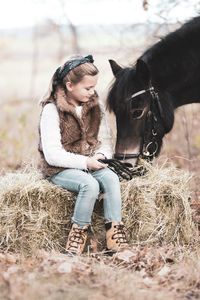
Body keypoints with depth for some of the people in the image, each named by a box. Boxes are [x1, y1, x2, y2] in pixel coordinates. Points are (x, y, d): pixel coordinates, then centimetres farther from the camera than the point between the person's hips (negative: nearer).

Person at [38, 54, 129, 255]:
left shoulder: (93, 107, 7)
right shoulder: (52, 110, -11)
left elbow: (104, 139, 13)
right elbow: (52, 155, -17)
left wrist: (101, 155, -10)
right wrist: (85, 162, -22)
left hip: (90, 163, 5)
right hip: (59, 169, -5)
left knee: (111, 178, -25)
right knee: (90, 184, -33)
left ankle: (116, 237, -27)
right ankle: (77, 236, -19)